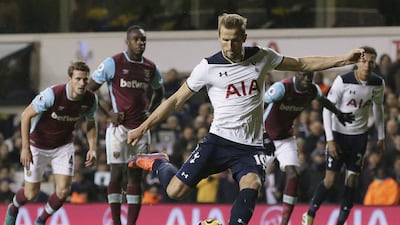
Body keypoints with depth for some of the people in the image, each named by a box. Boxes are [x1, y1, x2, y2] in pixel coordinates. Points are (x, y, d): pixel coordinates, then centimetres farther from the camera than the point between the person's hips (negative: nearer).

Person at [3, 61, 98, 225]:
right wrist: (25, 148, -24)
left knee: (63, 190, -10)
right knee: (31, 193, 1)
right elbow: (26, 115, -21)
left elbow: (91, 124, 6)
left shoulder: (90, 99, -15)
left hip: (63, 146, 3)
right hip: (38, 145, -3)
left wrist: (93, 148, -8)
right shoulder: (52, 94, -30)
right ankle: (13, 209, 38)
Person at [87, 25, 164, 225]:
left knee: (135, 175, 4)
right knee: (117, 173, -6)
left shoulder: (150, 68, 9)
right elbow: (89, 90, -3)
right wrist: (107, 114, -9)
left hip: (140, 129, 5)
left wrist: (150, 111, 10)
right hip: (119, 127, -5)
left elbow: (158, 92, 28)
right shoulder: (113, 63, -6)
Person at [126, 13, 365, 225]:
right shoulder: (209, 67, -5)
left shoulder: (261, 57, 2)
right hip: (219, 140, -1)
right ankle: (157, 163, 26)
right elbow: (177, 100, 2)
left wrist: (343, 59, 9)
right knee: (175, 190, -8)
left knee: (251, 185, -29)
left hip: (251, 145, 1)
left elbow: (303, 64, 15)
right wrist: (143, 128, 0)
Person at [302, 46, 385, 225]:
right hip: (339, 134, -4)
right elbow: (327, 109, -14)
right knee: (330, 179, -4)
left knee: (353, 179, 0)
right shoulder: (343, 81, -19)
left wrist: (381, 137, 13)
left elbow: (378, 108, 13)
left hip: (360, 136, 4)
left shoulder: (378, 83, -5)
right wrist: (330, 139, -18)